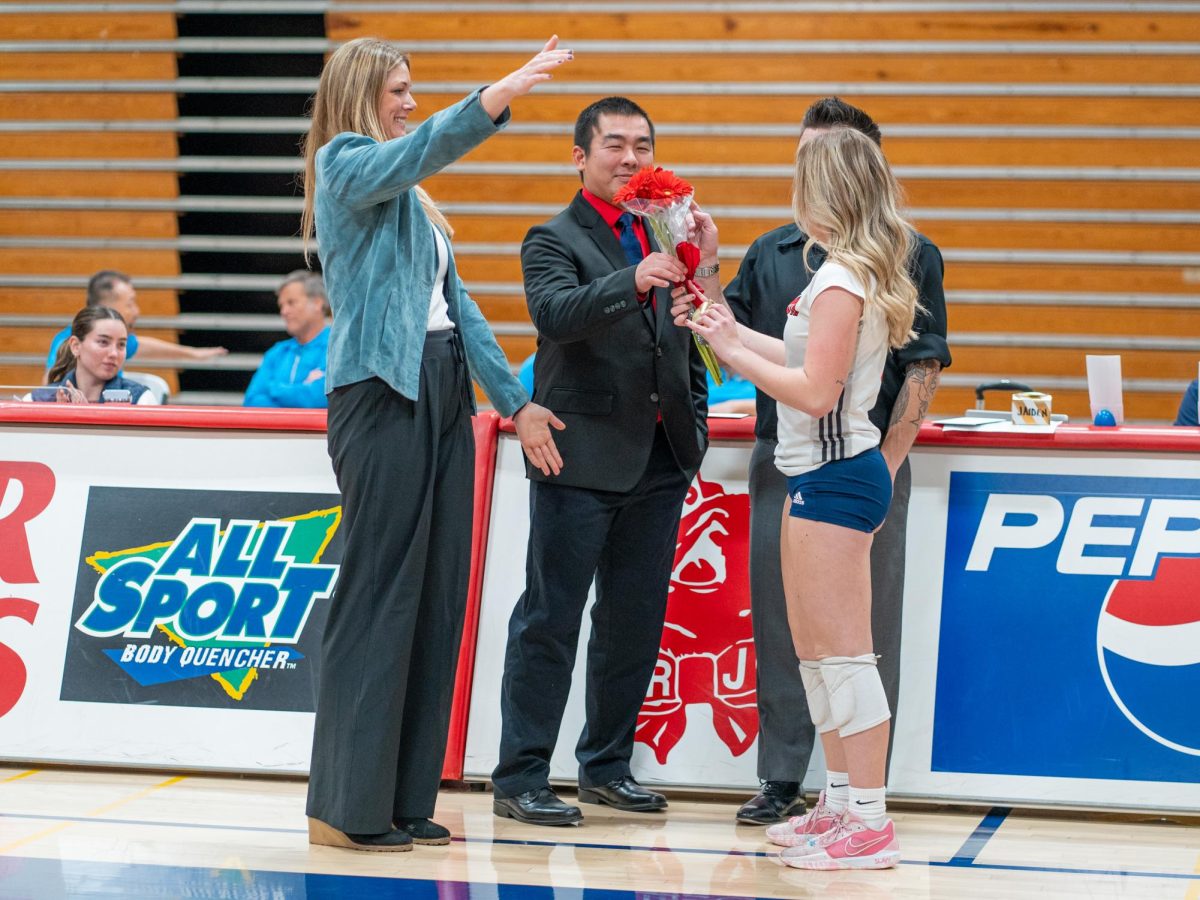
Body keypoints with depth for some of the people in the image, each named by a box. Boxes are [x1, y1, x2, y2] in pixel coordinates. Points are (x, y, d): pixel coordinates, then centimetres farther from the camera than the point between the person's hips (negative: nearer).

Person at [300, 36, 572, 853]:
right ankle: (348, 806, -3)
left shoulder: (409, 194, 23)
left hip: (442, 394, 9)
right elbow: (426, 148, -25)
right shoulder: (346, 164, -3)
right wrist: (501, 95, -40)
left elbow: (456, 302, 21)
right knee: (380, 594, -8)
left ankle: (404, 799, 10)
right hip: (384, 390, -9)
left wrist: (515, 400, 17)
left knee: (438, 595, 6)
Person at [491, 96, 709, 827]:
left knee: (636, 623, 12)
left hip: (659, 464, 6)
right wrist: (633, 281, -37)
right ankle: (521, 777, 2)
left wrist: (695, 426, 14)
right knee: (550, 622, -2)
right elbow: (556, 315, -23)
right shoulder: (555, 241, -3)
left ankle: (608, 764, 23)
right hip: (583, 461, -6)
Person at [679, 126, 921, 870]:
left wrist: (734, 354, -11)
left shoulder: (840, 281, -17)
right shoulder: (859, 273, 13)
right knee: (815, 652, 17)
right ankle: (845, 804, 25)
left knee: (842, 653, -7)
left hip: (832, 475, -10)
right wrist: (734, 332, 19)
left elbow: (815, 391, -20)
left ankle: (871, 824, -4)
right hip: (830, 472, 10)